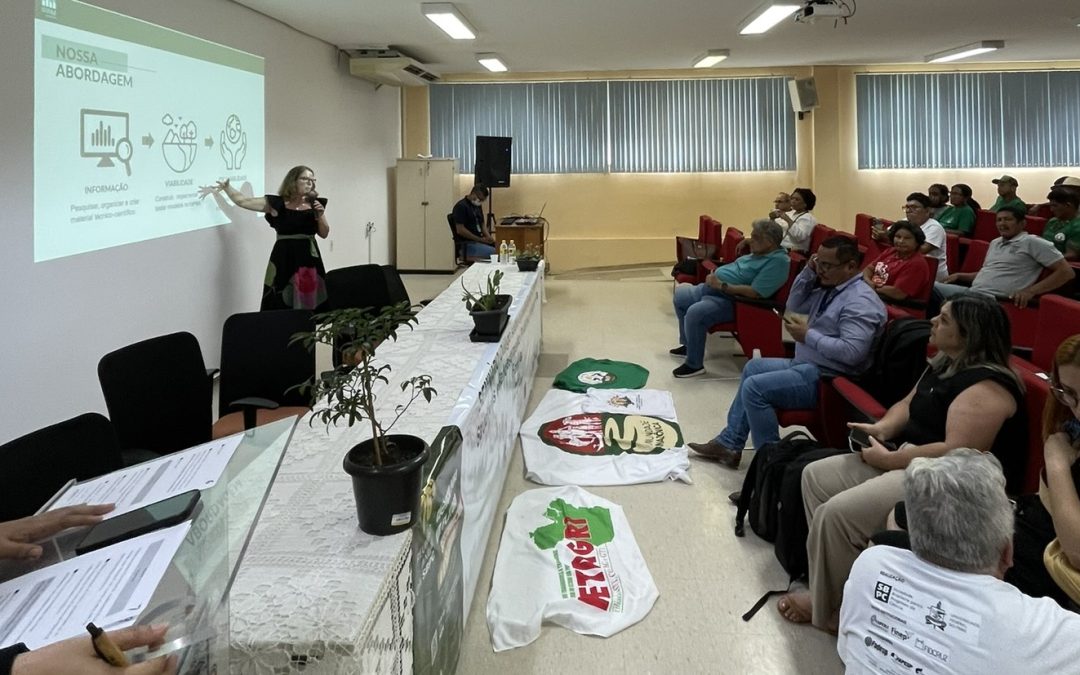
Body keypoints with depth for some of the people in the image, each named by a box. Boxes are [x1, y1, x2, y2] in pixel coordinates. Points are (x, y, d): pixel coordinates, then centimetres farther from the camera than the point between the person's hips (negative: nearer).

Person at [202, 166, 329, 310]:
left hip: (308, 258, 2)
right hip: (284, 258, -2)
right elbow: (243, 201, 4)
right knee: (280, 305, -3)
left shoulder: (315, 204, 7)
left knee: (308, 305, 1)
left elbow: (324, 234, 9)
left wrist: (320, 215, -7)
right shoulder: (276, 203, 2)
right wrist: (225, 187, -3)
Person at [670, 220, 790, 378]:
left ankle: (694, 364, -14)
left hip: (730, 300, -11)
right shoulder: (760, 253, 12)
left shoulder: (777, 261, -19)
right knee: (680, 295, 19)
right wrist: (714, 276, 4)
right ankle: (688, 345, 31)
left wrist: (721, 286, -22)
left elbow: (755, 293, -27)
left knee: (695, 313, -31)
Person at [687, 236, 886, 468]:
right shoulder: (829, 286, 7)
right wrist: (808, 272, 1)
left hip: (827, 378, -11)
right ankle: (729, 443, 20)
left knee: (754, 387, -19)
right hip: (806, 364, 11)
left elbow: (852, 352, -31)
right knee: (753, 368, 20)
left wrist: (808, 335, -22)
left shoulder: (860, 301, -22)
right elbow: (794, 306, 16)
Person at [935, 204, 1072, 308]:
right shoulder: (995, 243, 24)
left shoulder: (1032, 242, -1)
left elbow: (1066, 272, -5)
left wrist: (1031, 291, -15)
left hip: (993, 299, -8)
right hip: (972, 292, 8)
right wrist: (960, 276, 17)